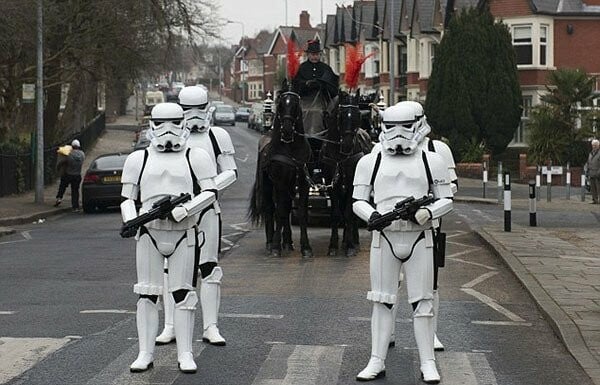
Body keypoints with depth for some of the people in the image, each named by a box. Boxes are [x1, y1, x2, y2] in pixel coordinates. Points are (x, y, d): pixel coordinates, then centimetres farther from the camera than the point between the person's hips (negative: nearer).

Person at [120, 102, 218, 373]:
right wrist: (130, 219, -8)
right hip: (149, 232, 2)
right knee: (147, 294, 0)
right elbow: (128, 198, 13)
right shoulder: (138, 159, 14)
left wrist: (184, 210, -17)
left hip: (184, 233, -1)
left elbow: (210, 193, -1)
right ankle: (145, 353, 5)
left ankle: (185, 354, 4)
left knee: (183, 294, -2)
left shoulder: (196, 157, 8)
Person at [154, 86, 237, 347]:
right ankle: (170, 327, 7)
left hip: (207, 208, -1)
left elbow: (231, 172, 6)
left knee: (209, 267, 0)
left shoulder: (218, 136, 7)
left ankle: (210, 327, 5)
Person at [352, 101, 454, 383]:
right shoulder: (370, 162, 9)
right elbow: (358, 200, 9)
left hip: (419, 238, -1)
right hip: (384, 237, 1)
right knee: (382, 300, 3)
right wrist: (371, 215, -13)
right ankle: (377, 362, 10)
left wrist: (426, 213, -14)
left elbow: (446, 200, 7)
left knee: (422, 301, 0)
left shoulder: (431, 161, 6)